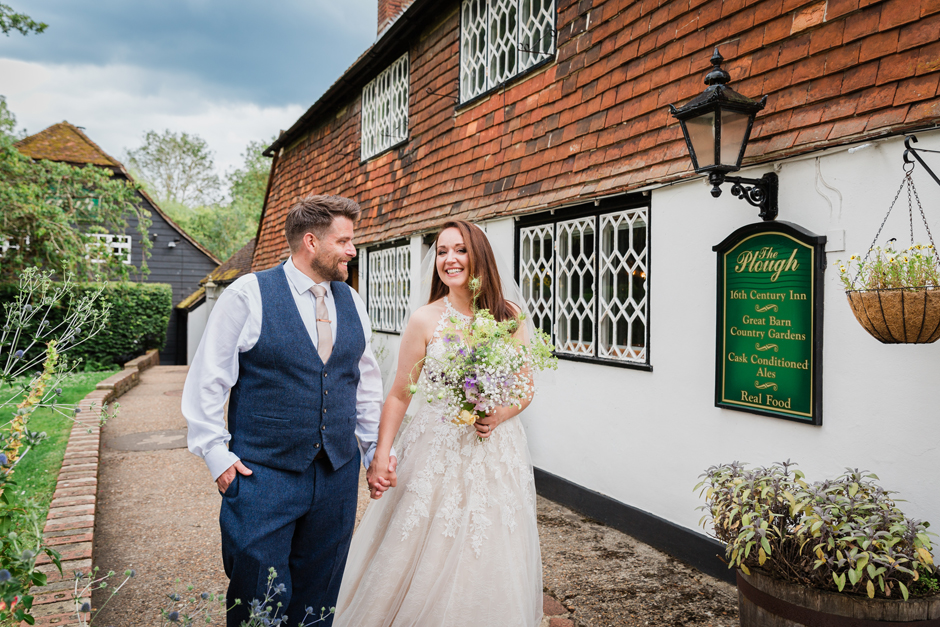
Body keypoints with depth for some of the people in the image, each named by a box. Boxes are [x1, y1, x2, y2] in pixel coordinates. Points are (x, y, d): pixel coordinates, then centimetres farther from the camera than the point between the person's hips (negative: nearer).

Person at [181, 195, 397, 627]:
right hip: (262, 475, -4)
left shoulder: (352, 302, 8)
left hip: (338, 476, 5)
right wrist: (217, 454, -8)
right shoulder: (248, 295, -7)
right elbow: (207, 380, -5)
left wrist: (377, 450, 10)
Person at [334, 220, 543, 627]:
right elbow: (399, 395, -1)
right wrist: (380, 455, -9)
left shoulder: (509, 317, 0)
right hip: (436, 451, -1)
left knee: (490, 564, 11)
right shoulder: (425, 321, -4)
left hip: (497, 451, 2)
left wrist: (499, 415, -13)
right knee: (424, 559, 5)